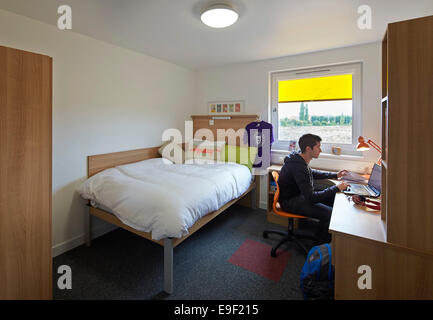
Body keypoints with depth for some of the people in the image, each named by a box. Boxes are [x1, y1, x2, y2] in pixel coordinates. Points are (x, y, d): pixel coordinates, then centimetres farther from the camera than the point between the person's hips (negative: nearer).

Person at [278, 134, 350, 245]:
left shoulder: (300, 159, 1)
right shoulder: (298, 167, -30)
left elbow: (312, 173, 24)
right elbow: (311, 198, -27)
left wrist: (335, 175, 21)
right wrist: (336, 188, -18)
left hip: (298, 194, 10)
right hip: (289, 202, -10)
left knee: (333, 198, 10)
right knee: (329, 213, -19)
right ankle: (319, 245, 4)